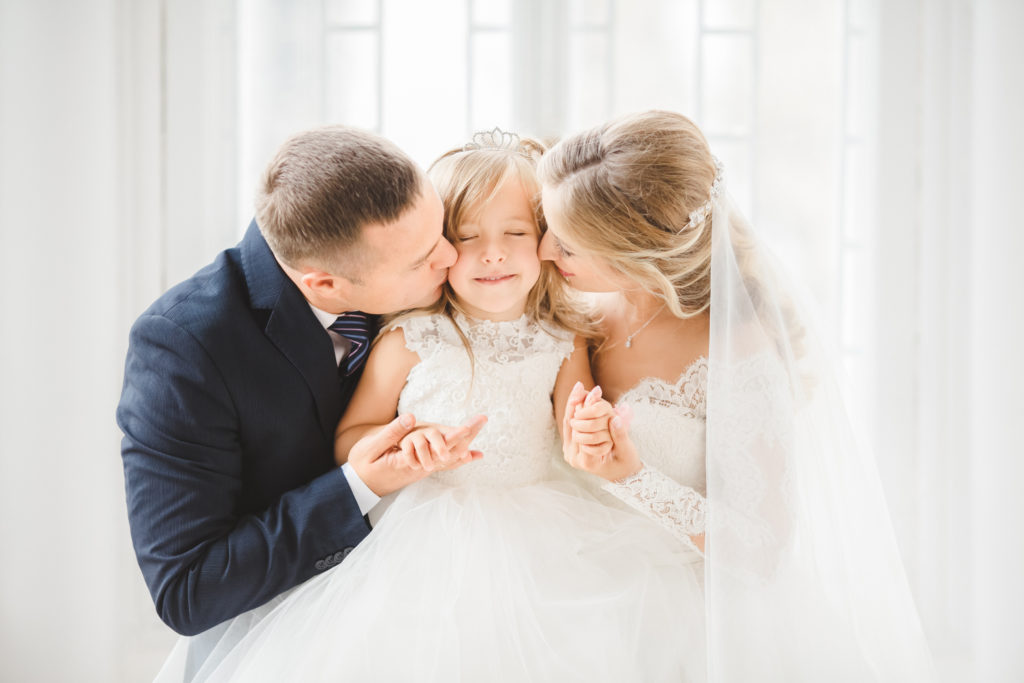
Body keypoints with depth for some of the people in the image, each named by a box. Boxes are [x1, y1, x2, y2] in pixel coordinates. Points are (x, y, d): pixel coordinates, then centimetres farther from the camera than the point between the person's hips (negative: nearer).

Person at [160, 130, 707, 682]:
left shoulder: (562, 342, 3)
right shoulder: (410, 340, -4)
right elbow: (348, 439, 3)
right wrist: (401, 444, -18)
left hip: (536, 529, 3)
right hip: (431, 540, -2)